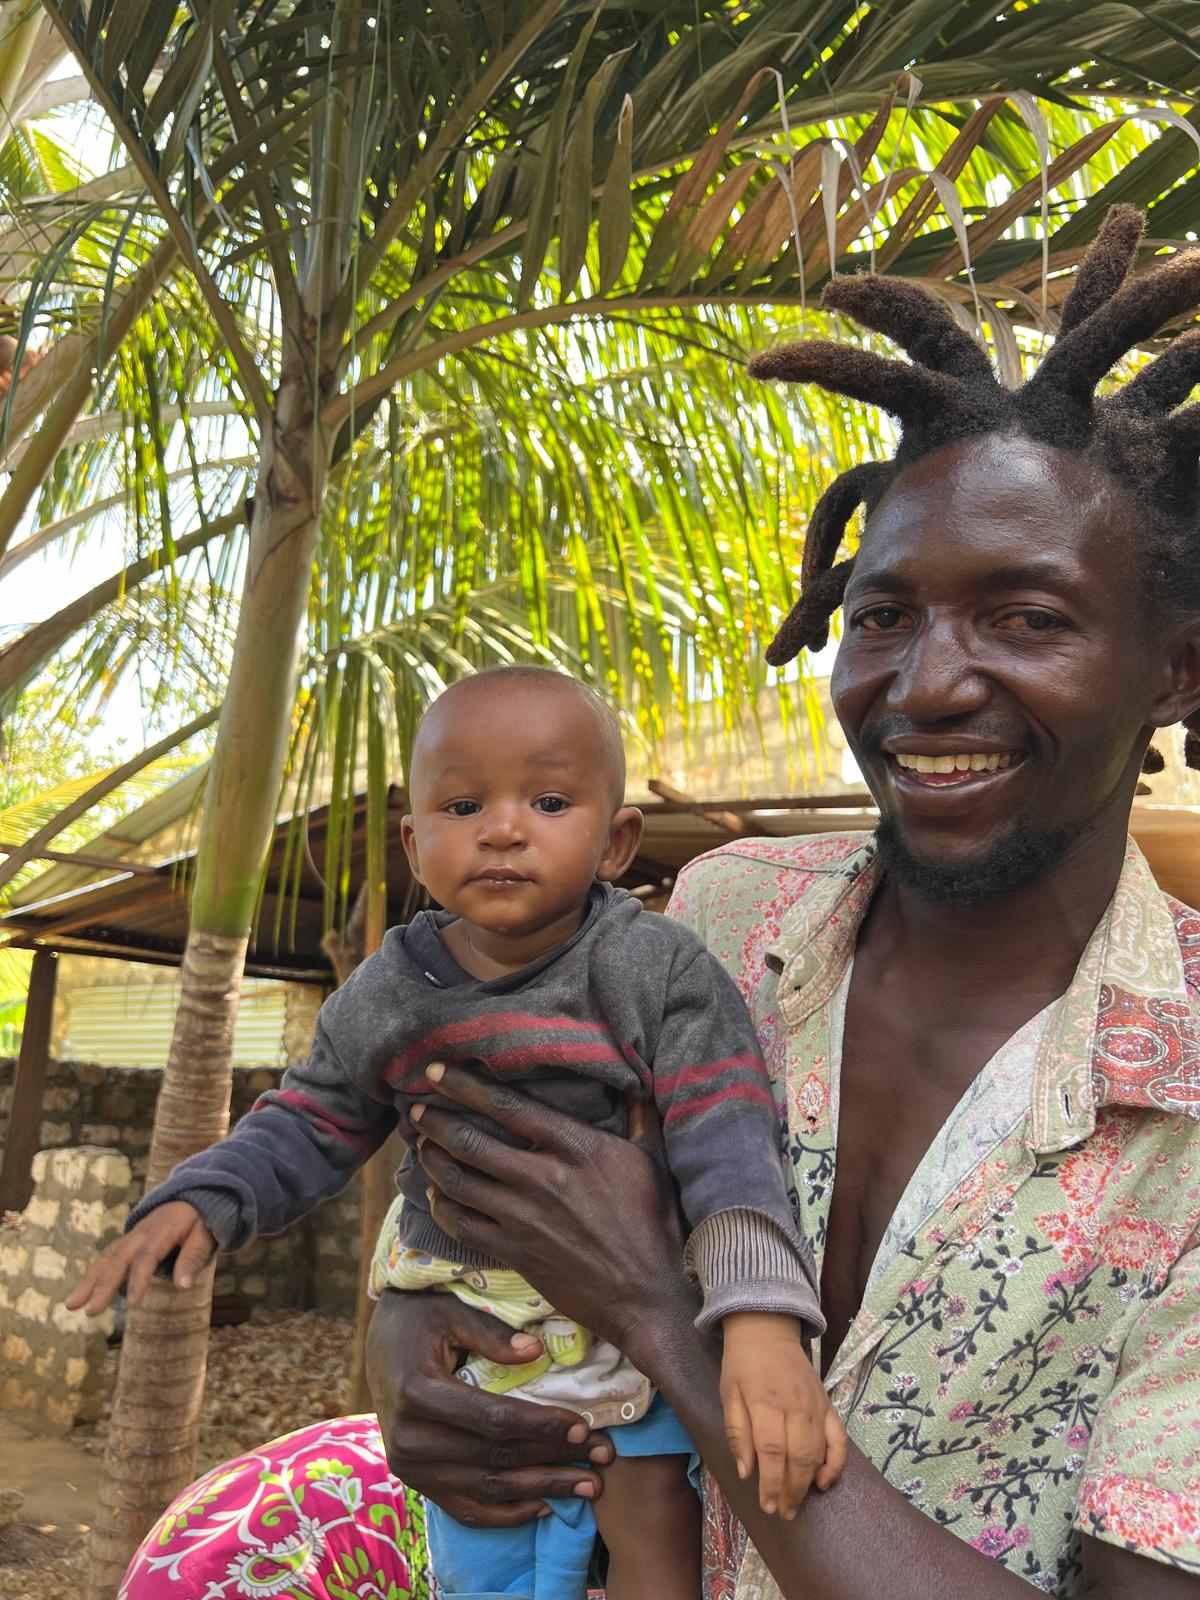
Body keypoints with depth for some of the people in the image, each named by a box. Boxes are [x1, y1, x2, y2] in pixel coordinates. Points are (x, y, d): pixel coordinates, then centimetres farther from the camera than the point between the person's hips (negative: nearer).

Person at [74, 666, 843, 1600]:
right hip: (460, 1340, 4)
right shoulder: (386, 998, -7)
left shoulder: (654, 971, -19)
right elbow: (313, 1127, 6)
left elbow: (728, 1146, -25)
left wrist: (762, 1318, -37)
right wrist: (201, 1200, -10)